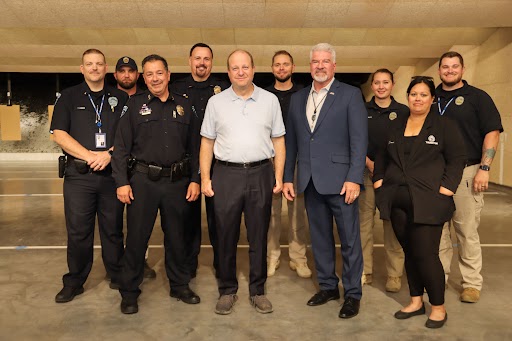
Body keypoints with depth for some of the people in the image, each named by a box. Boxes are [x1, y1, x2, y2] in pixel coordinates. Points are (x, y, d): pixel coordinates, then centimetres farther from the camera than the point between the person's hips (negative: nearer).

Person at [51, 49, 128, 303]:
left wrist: (109, 153, -13)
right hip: (78, 175, 0)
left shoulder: (120, 98, 10)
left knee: (113, 229, 9)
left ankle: (117, 275, 24)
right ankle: (74, 282, 18)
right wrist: (90, 156, -12)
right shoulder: (69, 97, 8)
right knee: (78, 231, 4)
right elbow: (59, 134, -1)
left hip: (112, 174, 1)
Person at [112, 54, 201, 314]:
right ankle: (129, 292, 19)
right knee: (136, 236, 3)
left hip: (177, 182, 2)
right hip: (143, 180, -2)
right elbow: (121, 147, -1)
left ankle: (179, 285, 29)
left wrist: (195, 180, 3)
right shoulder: (135, 105, 3)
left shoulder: (183, 107, 10)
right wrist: (122, 182, -8)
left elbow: (194, 147, 10)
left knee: (176, 235, 13)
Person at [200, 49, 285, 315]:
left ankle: (257, 291, 23)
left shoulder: (270, 100, 7)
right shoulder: (216, 102, 6)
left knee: (258, 236, 8)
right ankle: (227, 291, 22)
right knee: (226, 236, 6)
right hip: (226, 175, 0)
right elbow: (207, 143, 7)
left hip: (260, 174, 0)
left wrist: (279, 176, 0)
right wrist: (205, 179, 0)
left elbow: (278, 141, 7)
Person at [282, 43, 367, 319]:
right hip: (310, 181, 5)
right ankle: (328, 286, 29)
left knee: (349, 239, 3)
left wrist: (354, 178, -14)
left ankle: (352, 293, 18)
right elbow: (290, 141, 13)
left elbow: (359, 140, -7)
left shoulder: (350, 95, -1)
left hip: (339, 179, -4)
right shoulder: (298, 99, 13)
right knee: (319, 237, 14)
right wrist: (287, 177, 8)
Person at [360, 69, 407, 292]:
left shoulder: (403, 112, 6)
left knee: (393, 224, 1)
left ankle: (394, 275, 12)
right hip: (367, 172, 1)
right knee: (364, 221, 3)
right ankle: (365, 271, 15)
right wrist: (369, 162, -6)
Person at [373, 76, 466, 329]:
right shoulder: (396, 127, 16)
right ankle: (416, 301, 25)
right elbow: (382, 157, 23)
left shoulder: (444, 125, 2)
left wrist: (447, 187, -11)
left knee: (426, 254, -7)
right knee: (409, 252, 11)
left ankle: (438, 307, 12)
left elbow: (457, 158, -2)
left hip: (427, 201, -5)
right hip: (398, 202, 5)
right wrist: (379, 179, 10)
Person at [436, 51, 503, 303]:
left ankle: (472, 282, 11)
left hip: (466, 172, -3)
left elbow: (492, 132, -3)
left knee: (467, 231, -1)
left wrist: (484, 169, -12)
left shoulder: (477, 97, 3)